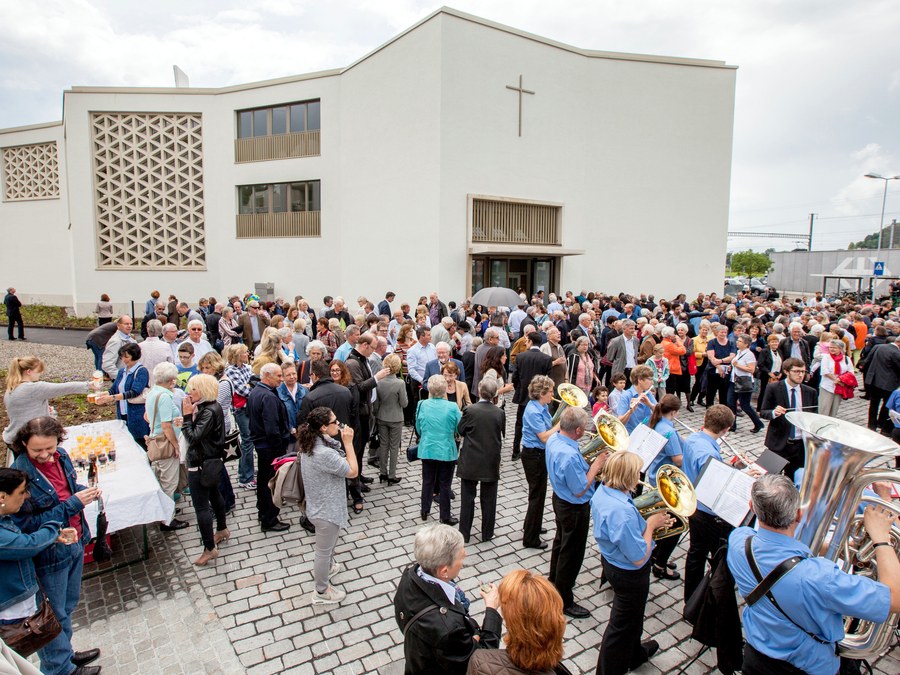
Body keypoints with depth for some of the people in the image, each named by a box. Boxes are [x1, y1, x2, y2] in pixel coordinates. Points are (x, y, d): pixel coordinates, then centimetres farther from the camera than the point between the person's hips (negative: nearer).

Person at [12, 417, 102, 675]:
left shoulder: (60, 457, -5)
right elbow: (26, 524, -23)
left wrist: (84, 491, -7)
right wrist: (71, 505, -26)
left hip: (75, 542, 7)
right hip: (50, 554, -6)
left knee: (68, 606, 23)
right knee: (54, 615, 12)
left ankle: (64, 653, 42)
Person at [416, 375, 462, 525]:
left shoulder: (422, 405, -10)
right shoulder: (452, 407, -18)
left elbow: (418, 429, 3)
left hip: (427, 450, 2)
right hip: (446, 451, -2)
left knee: (427, 481, 19)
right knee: (444, 484, 11)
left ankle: (425, 511, 32)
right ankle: (445, 517, 22)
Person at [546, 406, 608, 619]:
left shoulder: (553, 439, -10)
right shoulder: (570, 456, -38)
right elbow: (580, 490, -26)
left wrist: (588, 464, -3)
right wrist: (596, 465, -18)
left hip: (560, 499, 9)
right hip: (575, 508, -9)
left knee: (561, 541, 28)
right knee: (572, 552, 10)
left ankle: (554, 582, 50)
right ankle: (564, 601, 27)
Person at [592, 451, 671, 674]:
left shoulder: (603, 491, -11)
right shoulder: (622, 512, -39)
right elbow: (639, 558, -30)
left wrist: (647, 521, -5)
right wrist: (650, 524, -19)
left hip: (612, 562, 9)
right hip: (630, 574, -9)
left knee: (632, 615, 34)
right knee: (623, 624, 16)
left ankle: (634, 653, 59)